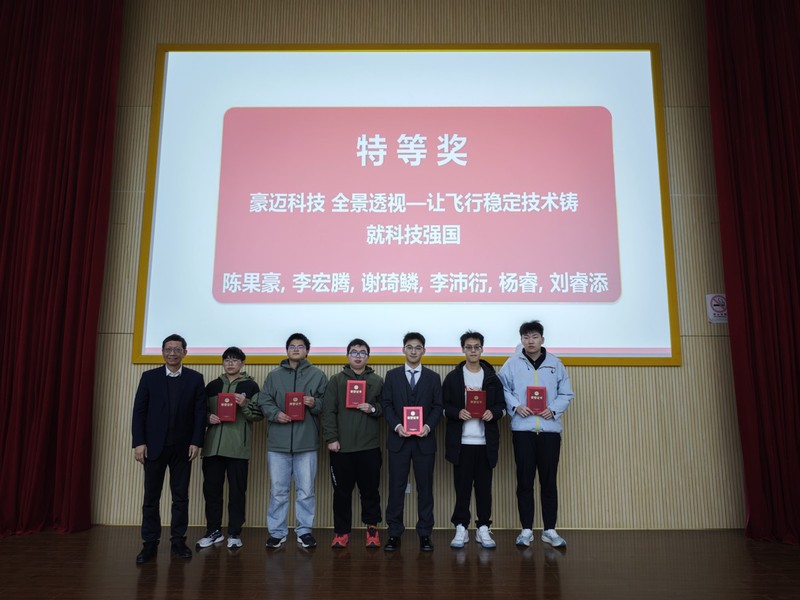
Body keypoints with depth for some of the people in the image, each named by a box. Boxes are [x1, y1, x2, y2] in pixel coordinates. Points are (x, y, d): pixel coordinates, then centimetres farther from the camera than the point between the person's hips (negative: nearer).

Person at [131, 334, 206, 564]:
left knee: (181, 497, 6)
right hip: (154, 446, 0)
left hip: (182, 447, 0)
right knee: (151, 497, 5)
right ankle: (150, 543, 13)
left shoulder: (195, 378, 2)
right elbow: (139, 412, 0)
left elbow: (200, 413, 0)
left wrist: (196, 442, -7)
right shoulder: (149, 377, 3)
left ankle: (178, 541, 16)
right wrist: (139, 442, -7)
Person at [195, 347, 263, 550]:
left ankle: (235, 533, 13)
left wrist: (245, 405, -18)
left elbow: (259, 414, -1)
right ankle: (213, 531, 22)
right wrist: (208, 417, -5)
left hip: (238, 447, -3)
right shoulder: (212, 386, 13)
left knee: (237, 490, 2)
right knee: (211, 488, 8)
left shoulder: (250, 386, 3)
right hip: (213, 446, 3)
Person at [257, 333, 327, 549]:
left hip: (307, 441, -1)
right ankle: (276, 532, 21)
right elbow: (263, 401, 5)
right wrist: (275, 414, -12)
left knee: (306, 490, 6)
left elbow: (327, 403, 4)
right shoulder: (274, 375, 9)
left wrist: (315, 404, -16)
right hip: (278, 441, 1)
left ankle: (304, 531, 20)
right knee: (277, 490, 8)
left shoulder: (318, 375, 5)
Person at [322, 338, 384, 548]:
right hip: (341, 446, 0)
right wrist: (331, 438, -7)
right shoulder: (336, 380, 6)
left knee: (370, 490, 7)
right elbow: (328, 411, 0)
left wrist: (373, 409, -12)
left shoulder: (377, 381, 8)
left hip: (369, 446, 0)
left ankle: (372, 529, 22)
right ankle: (342, 531, 19)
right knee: (342, 491, 7)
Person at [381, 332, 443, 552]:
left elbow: (438, 407, 4)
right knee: (396, 487, 3)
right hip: (398, 439, 0)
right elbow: (386, 405, 3)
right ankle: (394, 533, 12)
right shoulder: (392, 375, 8)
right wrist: (397, 426, -12)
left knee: (425, 487, 5)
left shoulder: (433, 377, 9)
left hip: (424, 440, 0)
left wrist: (428, 426, -13)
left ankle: (425, 534, 13)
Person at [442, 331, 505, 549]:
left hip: (485, 441, 1)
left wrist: (493, 412, -13)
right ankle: (461, 528, 14)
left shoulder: (492, 377, 7)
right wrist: (457, 412, -16)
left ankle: (483, 529, 17)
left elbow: (502, 405, 8)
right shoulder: (453, 377, 3)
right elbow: (443, 405, 2)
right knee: (462, 486, 4)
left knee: (484, 486, 7)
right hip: (461, 441, -1)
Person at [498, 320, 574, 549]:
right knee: (524, 480, 5)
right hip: (522, 428, -1)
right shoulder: (512, 363, 3)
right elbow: (502, 389, 2)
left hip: (550, 429, 1)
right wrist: (515, 406, -14)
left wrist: (553, 410, -9)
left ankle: (550, 530, 16)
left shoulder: (555, 363, 7)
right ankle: (526, 530, 15)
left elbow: (566, 393, 7)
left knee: (549, 480, 6)